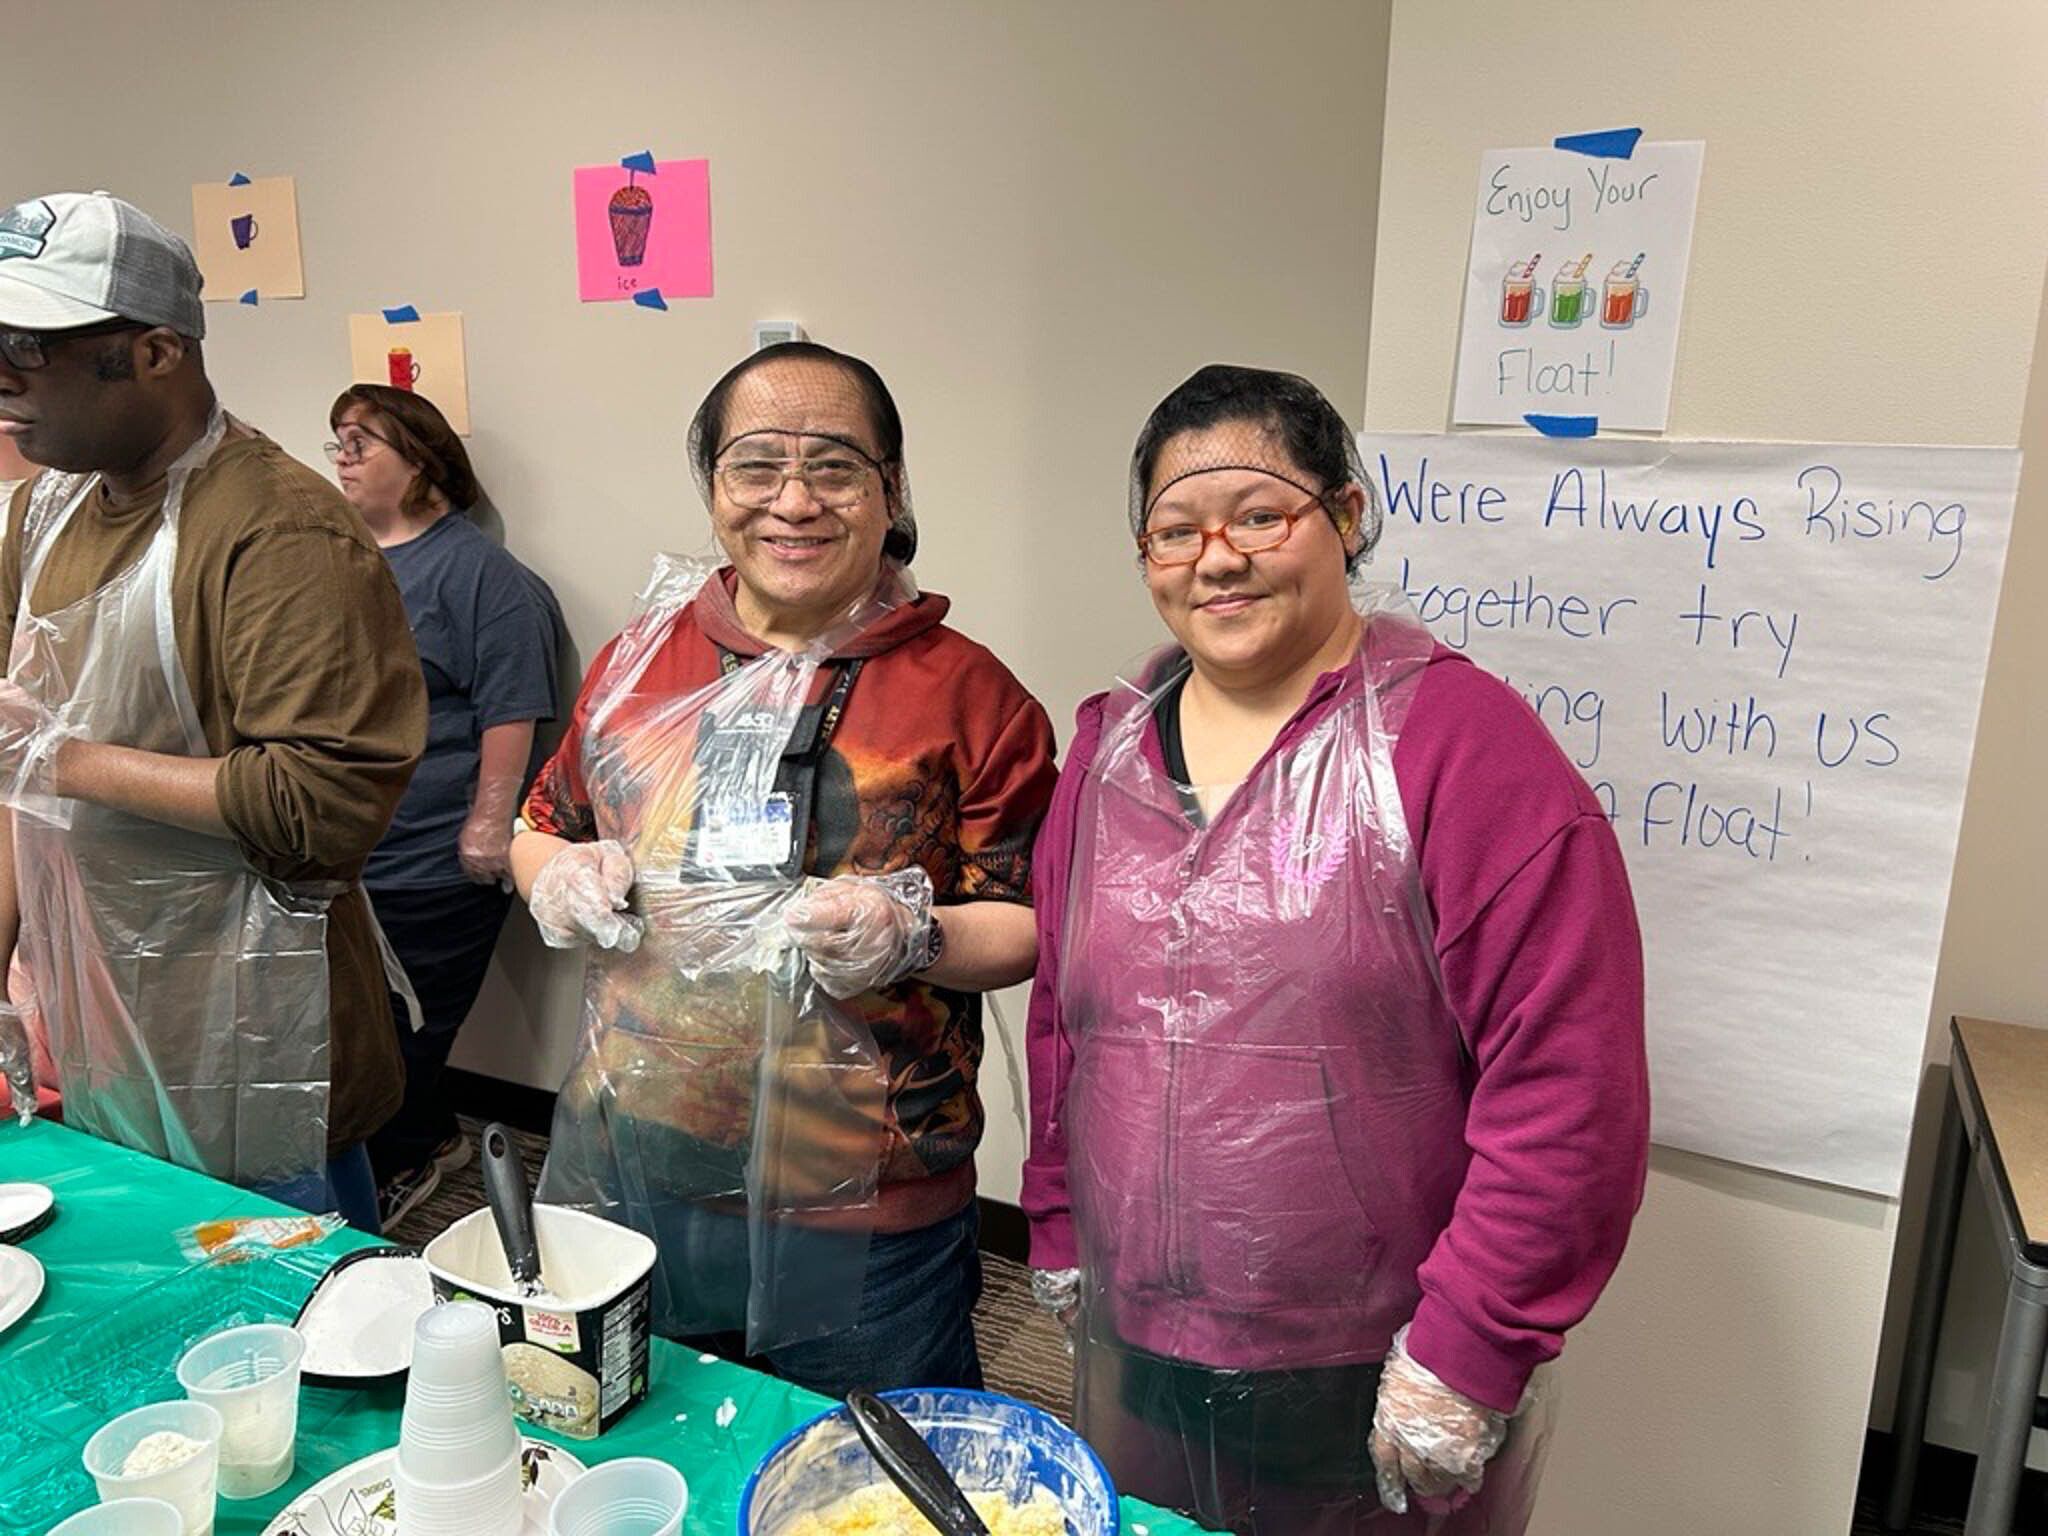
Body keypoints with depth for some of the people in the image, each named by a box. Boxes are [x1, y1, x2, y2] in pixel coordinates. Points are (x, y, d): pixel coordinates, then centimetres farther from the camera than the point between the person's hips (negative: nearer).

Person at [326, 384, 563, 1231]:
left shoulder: (476, 568, -10)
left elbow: (511, 709, -15)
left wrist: (489, 822, -19)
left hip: (429, 861, -8)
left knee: (399, 1031, 3)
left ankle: (381, 1176, 20)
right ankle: (429, 1141, 33)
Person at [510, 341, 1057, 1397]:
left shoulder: (966, 692, -7)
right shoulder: (643, 658, 4)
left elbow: (1030, 928, -5)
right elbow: (542, 827, 17)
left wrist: (911, 936, -23)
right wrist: (554, 875, -4)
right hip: (619, 1177, 4)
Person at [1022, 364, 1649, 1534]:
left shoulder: (1454, 738, -16)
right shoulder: (1111, 745, 2)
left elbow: (1569, 1079, -18)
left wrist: (1466, 1349, -15)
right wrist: (1057, 1230, 10)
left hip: (1373, 1392, -5)